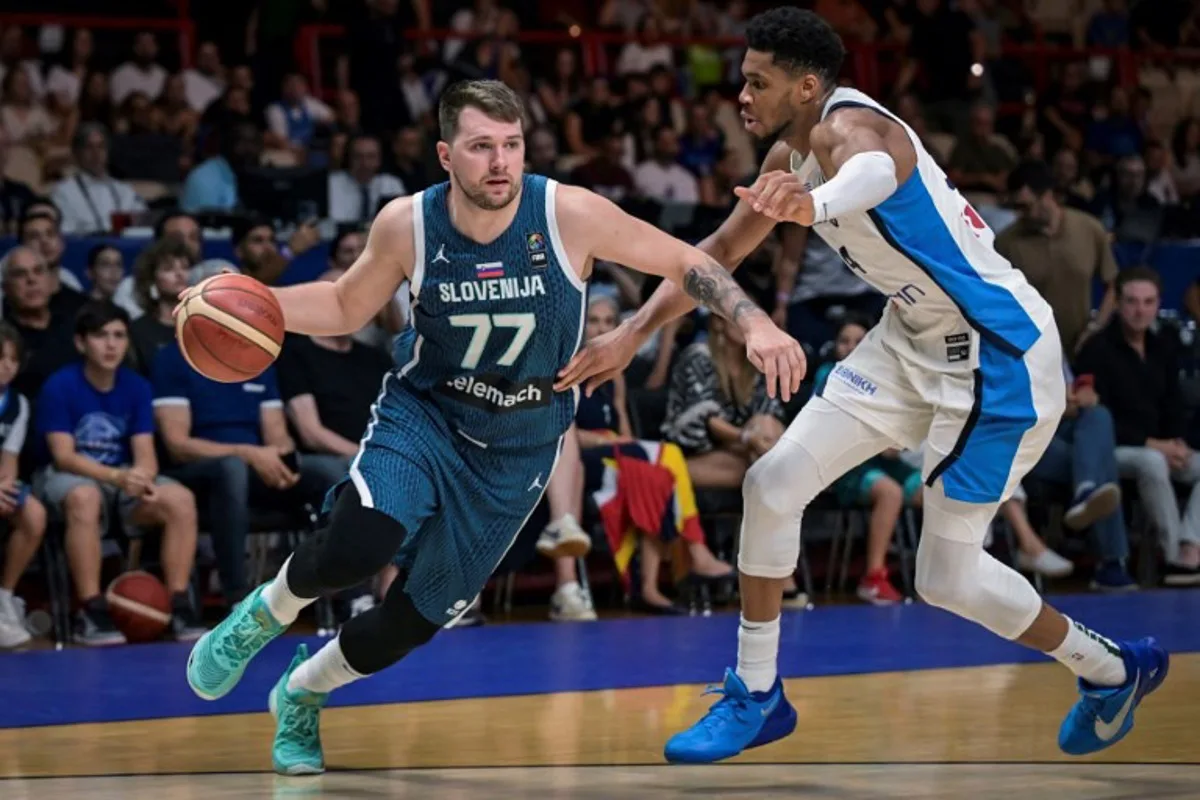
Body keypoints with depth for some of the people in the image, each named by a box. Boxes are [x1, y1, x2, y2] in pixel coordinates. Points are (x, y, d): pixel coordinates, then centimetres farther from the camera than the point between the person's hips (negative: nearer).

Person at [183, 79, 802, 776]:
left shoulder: (569, 215, -20)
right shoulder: (407, 225, -15)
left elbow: (687, 263, -10)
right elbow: (347, 307, 3)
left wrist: (754, 323, -25)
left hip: (518, 449, 1)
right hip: (422, 414, -1)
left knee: (415, 618, 5)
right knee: (358, 546, -30)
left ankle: (302, 693, 36)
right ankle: (265, 613, 4)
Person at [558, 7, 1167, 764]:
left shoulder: (846, 125, -25)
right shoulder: (791, 155, 4)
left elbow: (874, 167, -52)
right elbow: (722, 251, 17)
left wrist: (816, 204, -75)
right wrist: (632, 334, 10)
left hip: (999, 357, -9)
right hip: (915, 341, 9)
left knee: (947, 578, -2)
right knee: (774, 483, 1)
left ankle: (1114, 671, 21)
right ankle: (756, 696, 15)